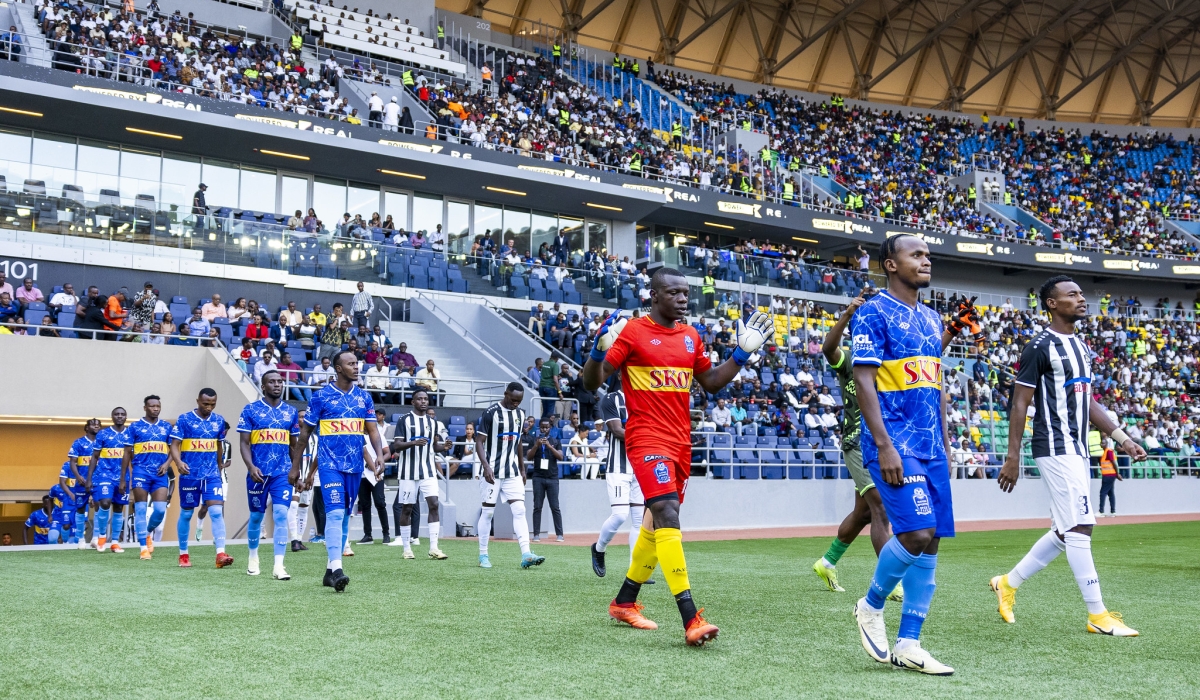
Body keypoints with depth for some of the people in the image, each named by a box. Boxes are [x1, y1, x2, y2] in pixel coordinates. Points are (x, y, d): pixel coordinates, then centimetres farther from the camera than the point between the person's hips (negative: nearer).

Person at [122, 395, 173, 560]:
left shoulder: (166, 427, 11)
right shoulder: (135, 427, 3)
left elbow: (173, 449, 14)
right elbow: (127, 453, 5)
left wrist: (167, 463, -6)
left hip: (160, 474, 2)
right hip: (141, 472, -2)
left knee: (160, 509, -6)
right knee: (140, 510, -2)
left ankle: (148, 533, 24)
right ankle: (144, 547, 4)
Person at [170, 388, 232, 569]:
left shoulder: (219, 421, 6)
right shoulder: (184, 419, -6)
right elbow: (174, 445, -10)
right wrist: (178, 462, -28)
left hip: (212, 475, 2)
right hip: (189, 475, -2)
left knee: (217, 512, -11)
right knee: (186, 514, 9)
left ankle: (220, 554, -15)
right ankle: (183, 554, 23)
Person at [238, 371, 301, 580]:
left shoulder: (290, 412, 9)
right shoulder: (250, 410, 0)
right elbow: (244, 443, -3)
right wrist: (251, 466, -17)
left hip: (283, 473, 1)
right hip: (258, 473, -1)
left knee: (281, 515, -11)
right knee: (257, 516, 10)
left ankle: (278, 566, -11)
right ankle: (253, 557, 33)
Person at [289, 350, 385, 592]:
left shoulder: (364, 397, 8)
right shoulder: (321, 396, -4)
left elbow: (372, 429, 7)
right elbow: (305, 432, 1)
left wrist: (379, 454, -11)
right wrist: (295, 466, 2)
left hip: (354, 466, 5)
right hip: (330, 465, -5)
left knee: (344, 517, 10)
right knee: (335, 514, -17)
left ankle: (330, 569, 19)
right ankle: (337, 568, -22)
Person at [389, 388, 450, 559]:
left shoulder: (433, 421, 11)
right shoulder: (405, 420, -3)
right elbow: (396, 445, -8)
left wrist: (443, 447, -4)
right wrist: (414, 443, -24)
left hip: (428, 471, 3)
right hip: (409, 471, -3)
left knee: (433, 504, -9)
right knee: (406, 508, 4)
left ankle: (433, 548, -9)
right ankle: (407, 548, 15)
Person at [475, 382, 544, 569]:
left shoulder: (520, 414, 8)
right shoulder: (491, 413, -11)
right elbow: (479, 442, -12)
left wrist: (522, 469, 18)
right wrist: (486, 466, -23)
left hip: (512, 472, 5)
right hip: (492, 471, -5)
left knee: (519, 510, -5)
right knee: (488, 512, 3)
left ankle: (526, 555, -10)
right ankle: (483, 555, 14)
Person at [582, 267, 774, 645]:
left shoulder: (691, 336, 12)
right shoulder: (632, 332, -7)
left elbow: (712, 382, 22)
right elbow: (592, 382, -9)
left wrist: (743, 353, 13)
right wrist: (599, 350, -27)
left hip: (680, 442, 7)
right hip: (647, 439, -7)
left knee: (657, 522, 14)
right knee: (667, 515, -20)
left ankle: (624, 602, 30)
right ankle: (691, 620, -23)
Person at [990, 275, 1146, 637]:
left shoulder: (1081, 347, 16)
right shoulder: (1040, 347, -10)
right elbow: (1020, 404, -11)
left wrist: (1122, 438, 12)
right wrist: (1012, 457, -15)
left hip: (1077, 450, 9)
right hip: (1055, 448, -9)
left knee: (1067, 531, 12)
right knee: (1079, 527, -9)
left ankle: (1009, 583, 25)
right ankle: (1097, 614, -3)